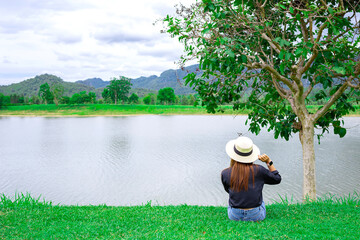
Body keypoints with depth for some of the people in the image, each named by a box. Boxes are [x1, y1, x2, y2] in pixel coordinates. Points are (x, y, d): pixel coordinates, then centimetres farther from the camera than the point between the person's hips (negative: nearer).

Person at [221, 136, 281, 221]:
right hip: (255, 216, -1)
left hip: (234, 216, 1)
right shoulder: (258, 170, -15)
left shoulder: (225, 174, -11)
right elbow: (277, 179, 2)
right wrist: (268, 162, -2)